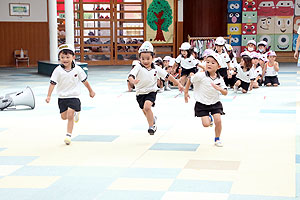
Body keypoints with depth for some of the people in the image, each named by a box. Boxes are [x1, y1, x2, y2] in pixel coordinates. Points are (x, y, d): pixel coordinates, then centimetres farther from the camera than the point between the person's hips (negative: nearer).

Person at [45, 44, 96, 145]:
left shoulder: (77, 69, -8)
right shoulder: (58, 70, -9)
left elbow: (84, 81, 5)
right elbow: (52, 83, -10)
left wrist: (91, 91, 15)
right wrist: (49, 96, -17)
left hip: (73, 96, -2)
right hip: (62, 97, 2)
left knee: (70, 116, -12)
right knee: (64, 117, 9)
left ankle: (68, 135, -3)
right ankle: (75, 113, 41)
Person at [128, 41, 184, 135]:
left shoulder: (156, 69, -6)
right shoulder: (138, 67, -14)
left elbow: (167, 76, 4)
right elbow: (131, 75, -31)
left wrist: (178, 83, 6)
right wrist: (133, 81, -54)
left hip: (151, 91, -2)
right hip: (140, 93, 2)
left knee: (147, 107, -26)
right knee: (145, 111, 17)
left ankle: (151, 126, -10)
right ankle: (152, 119, 52)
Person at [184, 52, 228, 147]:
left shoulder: (219, 79, -7)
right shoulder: (200, 75, -18)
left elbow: (225, 93, -3)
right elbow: (190, 80, -1)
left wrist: (219, 89, -24)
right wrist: (186, 92, 5)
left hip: (215, 103, 2)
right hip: (202, 104, -2)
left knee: (218, 120, -11)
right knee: (206, 124, -10)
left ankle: (217, 139, 14)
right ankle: (209, 118, 30)